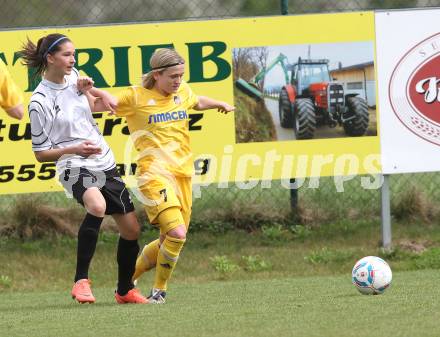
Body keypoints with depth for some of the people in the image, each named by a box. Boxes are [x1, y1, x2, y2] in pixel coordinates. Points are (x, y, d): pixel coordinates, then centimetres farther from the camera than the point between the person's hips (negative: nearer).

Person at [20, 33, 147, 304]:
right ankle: (81, 281, -33)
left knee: (132, 229, 9)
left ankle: (125, 290, 30)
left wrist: (88, 91, 5)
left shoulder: (73, 77, 5)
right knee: (97, 206, -39)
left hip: (105, 164, 8)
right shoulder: (40, 103, -14)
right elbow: (41, 153, -8)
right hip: (75, 168, -8)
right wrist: (74, 149, -22)